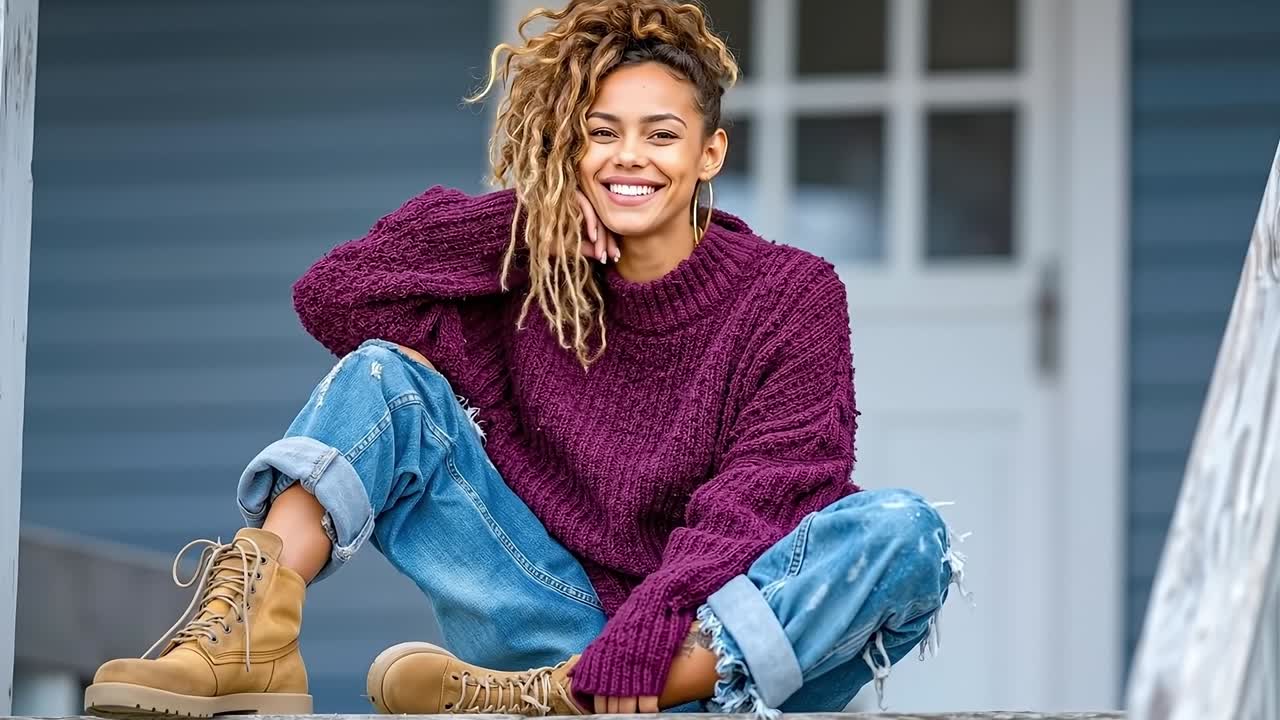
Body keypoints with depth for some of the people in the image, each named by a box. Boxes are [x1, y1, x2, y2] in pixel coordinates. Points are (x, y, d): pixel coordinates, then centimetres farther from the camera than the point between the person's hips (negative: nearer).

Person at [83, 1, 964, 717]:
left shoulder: (791, 296, -2)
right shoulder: (534, 281, 8)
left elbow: (759, 505, -15)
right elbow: (330, 293, 2)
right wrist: (527, 223, -5)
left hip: (717, 646, -3)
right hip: (559, 616, 3)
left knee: (904, 532, -31)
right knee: (385, 374, -3)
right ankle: (254, 633, -30)